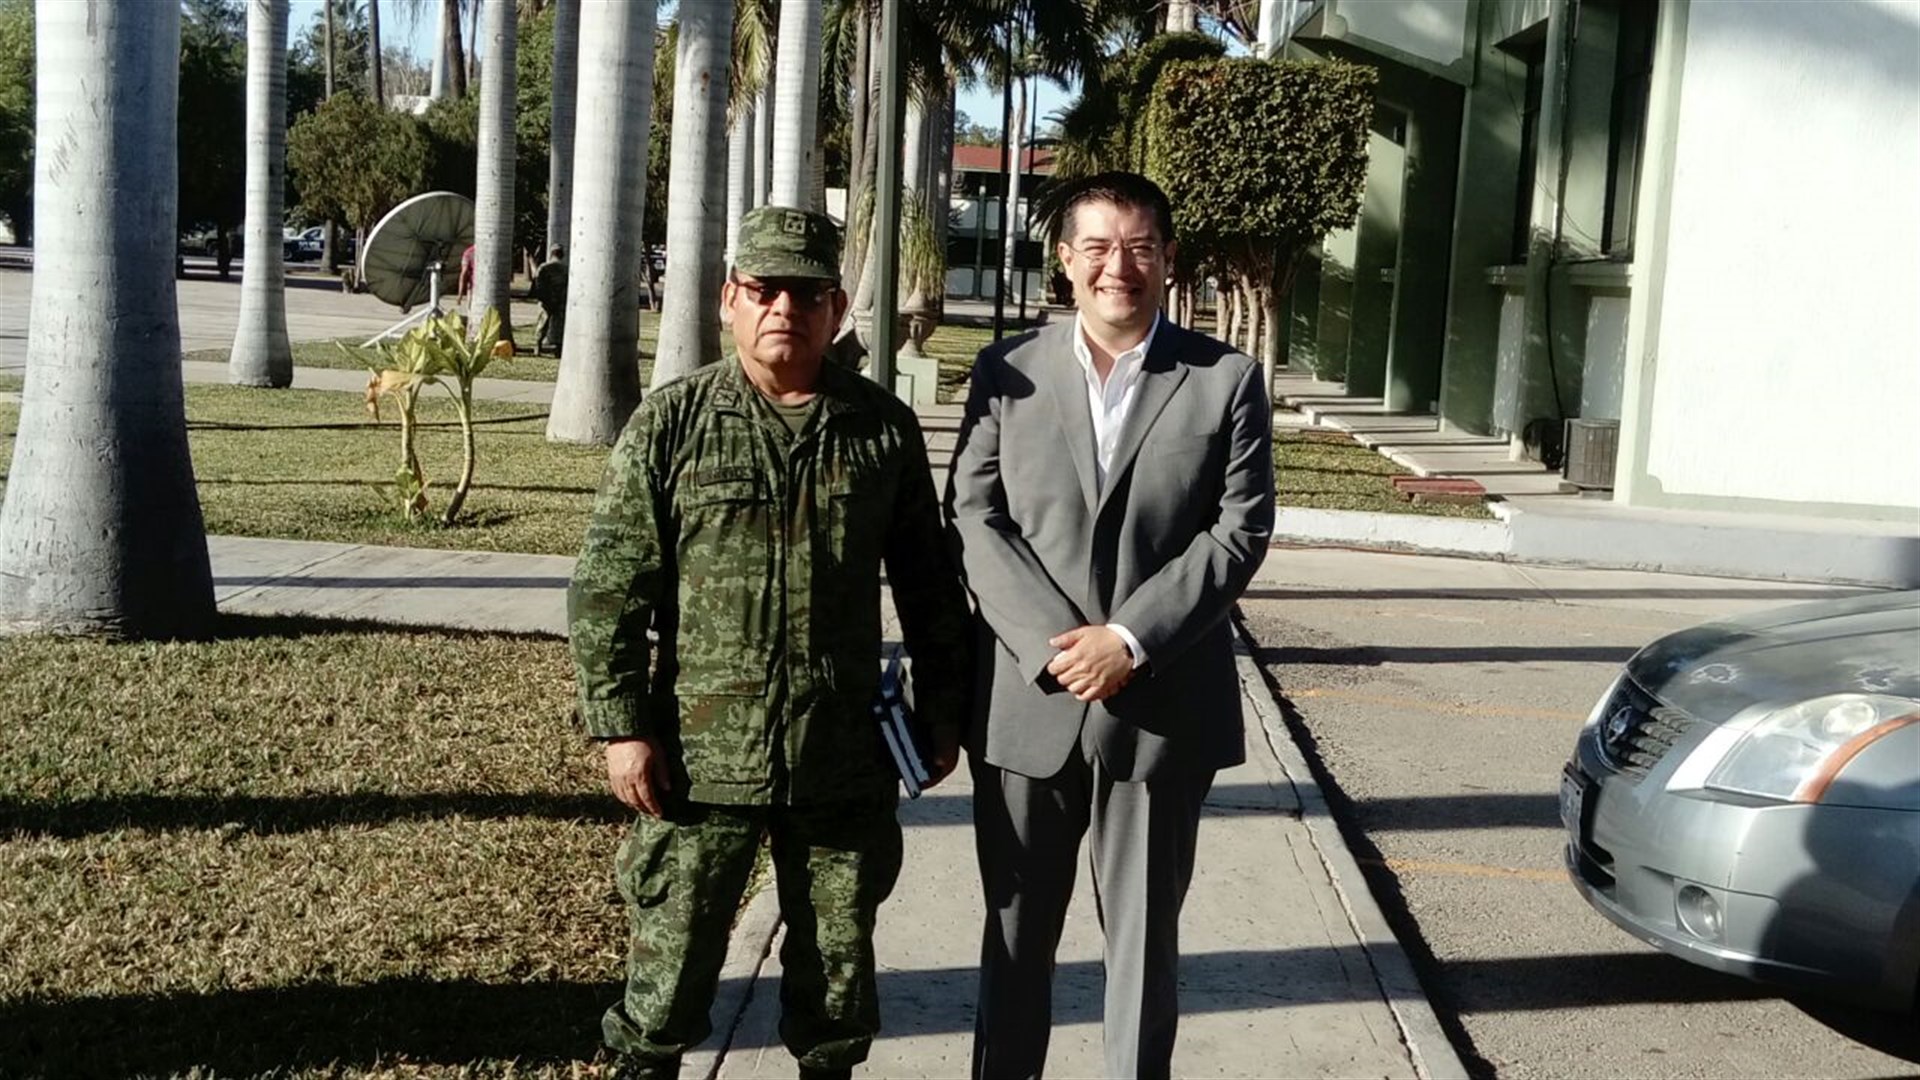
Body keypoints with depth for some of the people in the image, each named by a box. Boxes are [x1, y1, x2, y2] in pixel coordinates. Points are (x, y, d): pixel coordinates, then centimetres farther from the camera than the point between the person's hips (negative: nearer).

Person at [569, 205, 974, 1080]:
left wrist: (942, 708, 8)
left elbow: (927, 583, 9)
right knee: (670, 964, 9)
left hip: (845, 758, 2)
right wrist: (622, 726, -8)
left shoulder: (886, 430, 3)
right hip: (701, 754, -1)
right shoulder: (670, 422, -3)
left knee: (837, 964, 16)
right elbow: (609, 588, -3)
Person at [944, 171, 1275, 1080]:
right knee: (1015, 932, 13)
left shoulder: (1226, 380, 1)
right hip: (1025, 701, 1)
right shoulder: (1006, 372, 4)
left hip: (1163, 707, -1)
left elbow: (1240, 530, -5)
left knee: (1144, 937, 10)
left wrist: (1129, 641, -15)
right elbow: (973, 519, -3)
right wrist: (1054, 644, -15)